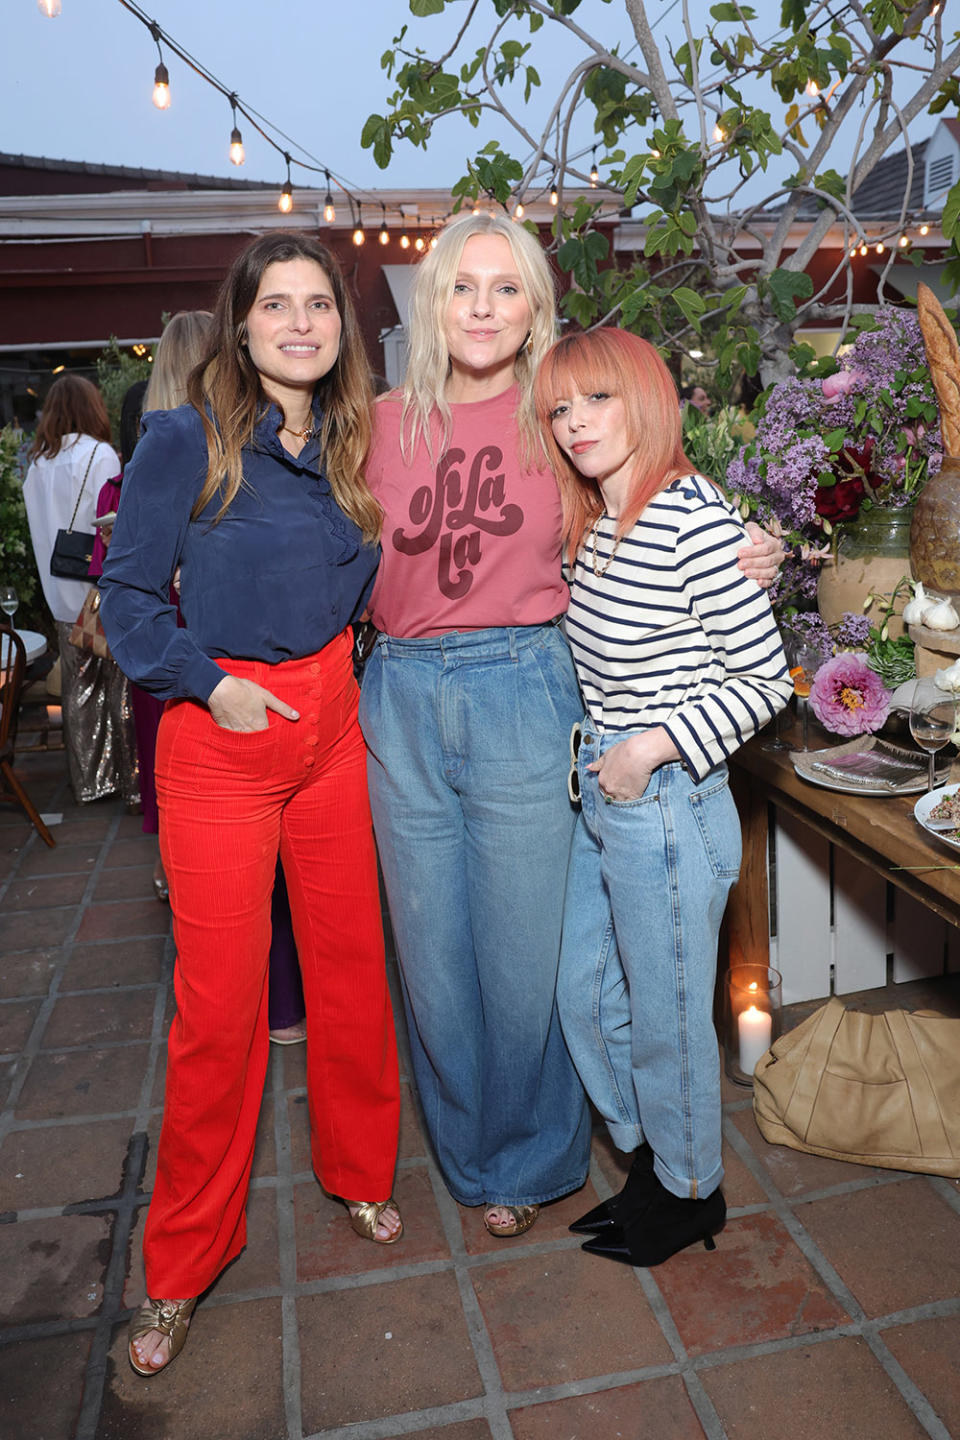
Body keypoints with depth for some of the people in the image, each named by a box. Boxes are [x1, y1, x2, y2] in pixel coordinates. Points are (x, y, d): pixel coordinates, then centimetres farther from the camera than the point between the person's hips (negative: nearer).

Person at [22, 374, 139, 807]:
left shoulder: (38, 462, 9)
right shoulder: (98, 454, -9)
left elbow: (40, 528, 13)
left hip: (63, 596, 6)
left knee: (78, 690, 12)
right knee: (120, 688, 1)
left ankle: (87, 782, 20)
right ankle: (132, 782, 6)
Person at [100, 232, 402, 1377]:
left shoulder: (354, 444, 8)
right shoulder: (185, 439, -7)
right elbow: (128, 591, -5)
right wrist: (211, 683, -14)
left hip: (332, 722, 5)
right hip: (221, 734, -4)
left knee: (351, 961, 13)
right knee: (221, 996, 3)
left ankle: (359, 1169, 39)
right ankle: (183, 1262, 26)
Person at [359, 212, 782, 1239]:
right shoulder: (387, 421, 7)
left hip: (522, 697, -2)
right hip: (403, 701, 3)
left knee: (523, 947, 7)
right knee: (433, 948, 12)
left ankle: (533, 1156, 35)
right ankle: (473, 1158, 37)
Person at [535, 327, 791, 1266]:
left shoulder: (695, 519, -18)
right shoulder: (589, 524, 7)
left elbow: (766, 679, -15)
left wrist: (654, 747, -19)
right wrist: (597, 756, 7)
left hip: (665, 804, -8)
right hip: (595, 798, 9)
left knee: (666, 1018, 10)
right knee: (585, 996, 19)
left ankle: (692, 1192, 36)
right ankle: (648, 1160, 43)